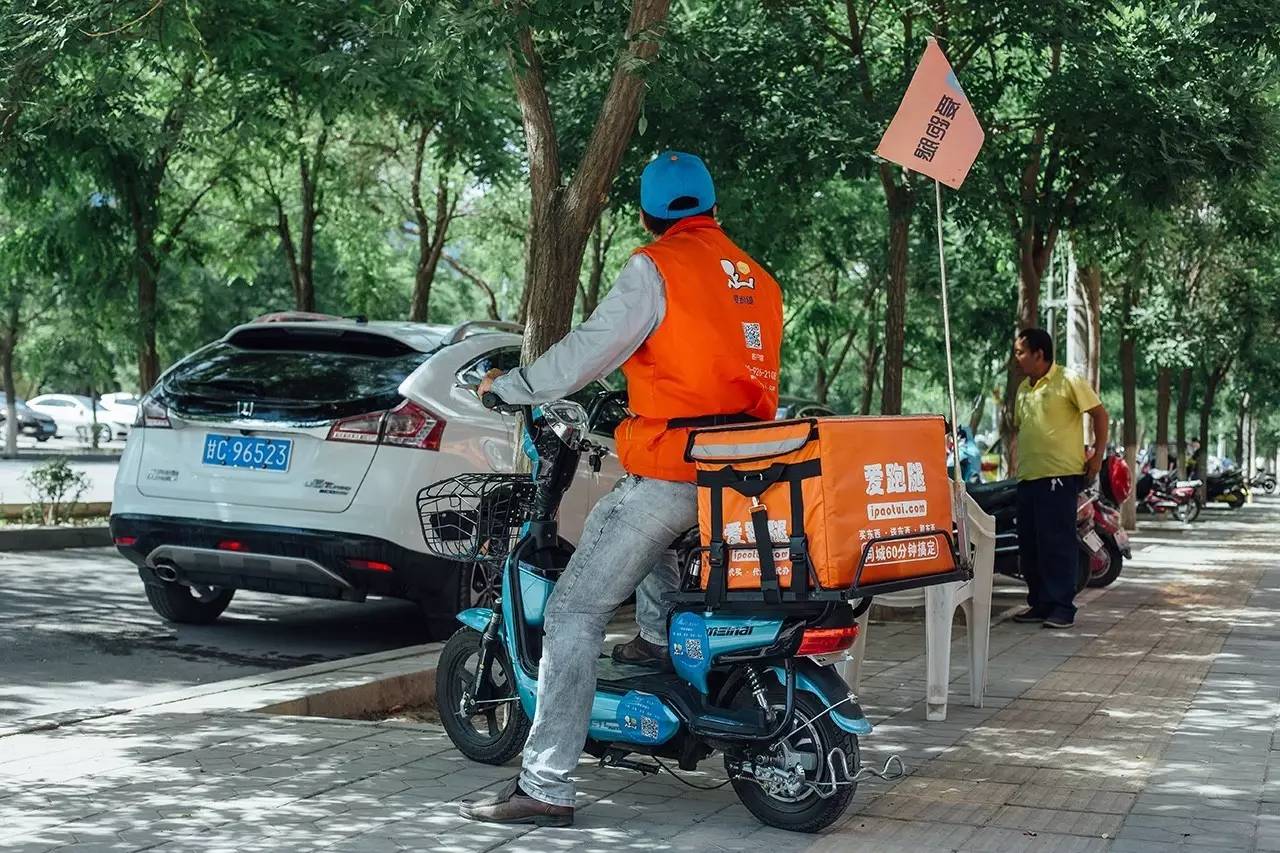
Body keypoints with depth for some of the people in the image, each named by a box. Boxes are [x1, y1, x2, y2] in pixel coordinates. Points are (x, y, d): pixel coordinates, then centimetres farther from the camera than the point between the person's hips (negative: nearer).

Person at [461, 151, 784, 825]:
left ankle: (544, 787, -11)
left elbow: (587, 352, -8)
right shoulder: (757, 280, 17)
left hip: (670, 472, -8)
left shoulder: (656, 268, -5)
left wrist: (506, 387, 7)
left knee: (573, 614, -6)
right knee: (606, 523, 34)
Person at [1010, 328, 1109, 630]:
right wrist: (1016, 460, 17)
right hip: (1027, 477, 8)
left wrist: (1097, 456, -5)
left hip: (1060, 474, -8)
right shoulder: (1023, 389, 16)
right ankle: (1039, 603, 19)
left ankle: (1062, 607, -1)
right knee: (1029, 545, 9)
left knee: (1057, 543, -7)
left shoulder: (1069, 381, -6)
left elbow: (1099, 413, -3)